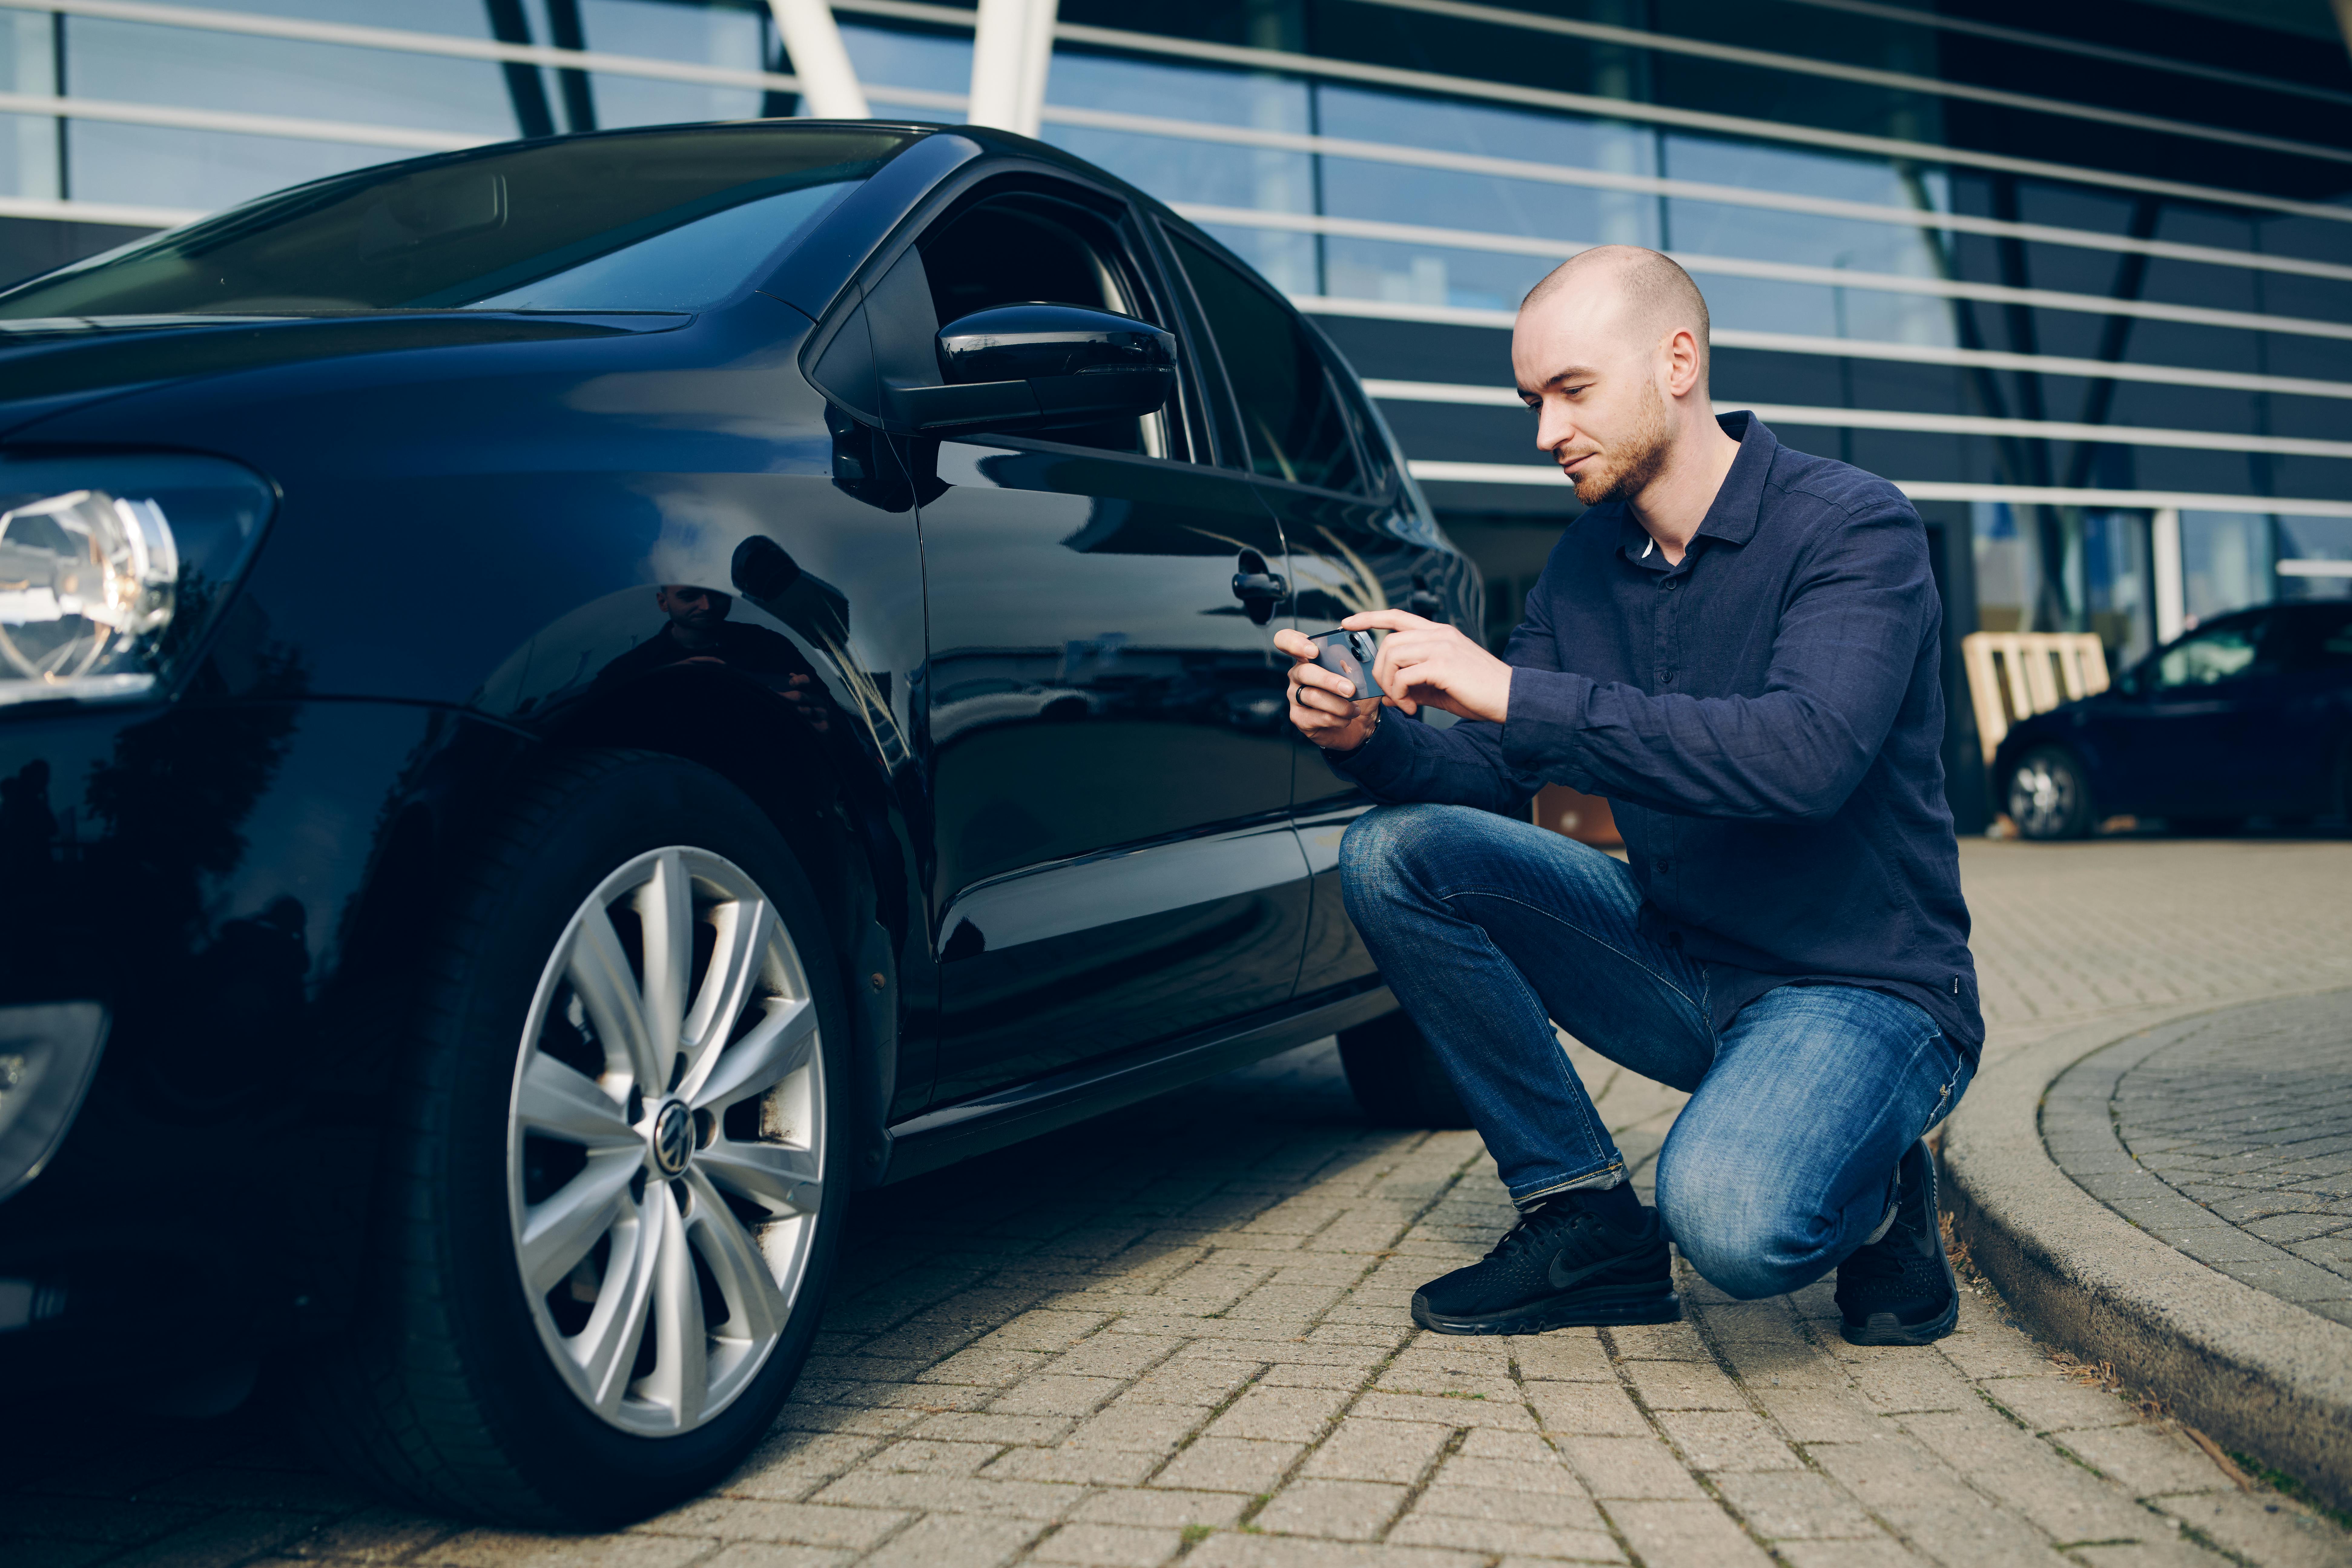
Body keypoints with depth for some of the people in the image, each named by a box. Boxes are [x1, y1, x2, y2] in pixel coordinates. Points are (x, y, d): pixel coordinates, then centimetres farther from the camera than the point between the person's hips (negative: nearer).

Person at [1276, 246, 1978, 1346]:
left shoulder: (1852, 526, -16)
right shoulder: (1586, 563, 5)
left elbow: (1809, 753, -33)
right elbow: (1495, 779, 5)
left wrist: (1519, 696, -35)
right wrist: (1372, 739, -18)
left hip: (1862, 988, -6)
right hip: (1675, 958, 7)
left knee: (1730, 1216, -36)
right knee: (1394, 852, -10)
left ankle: (1873, 1195, 3)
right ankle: (1585, 1215, -2)